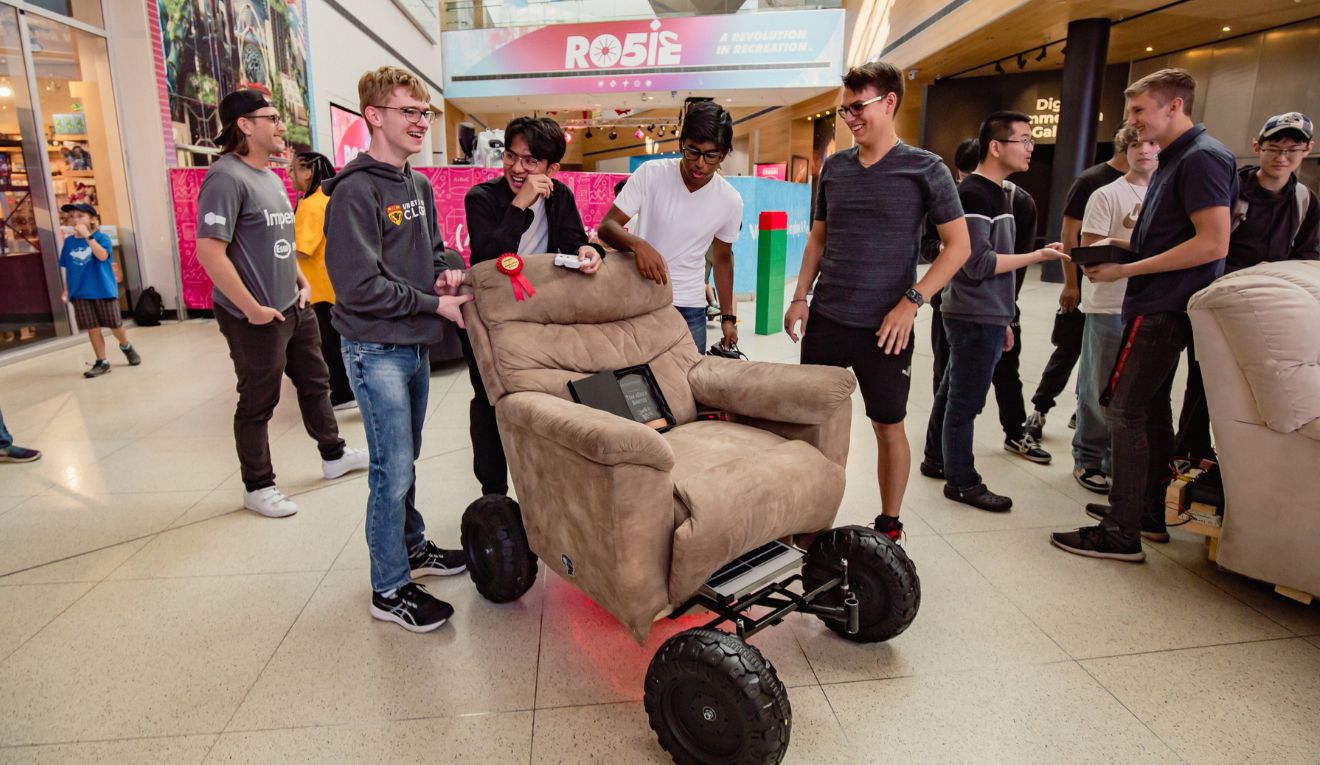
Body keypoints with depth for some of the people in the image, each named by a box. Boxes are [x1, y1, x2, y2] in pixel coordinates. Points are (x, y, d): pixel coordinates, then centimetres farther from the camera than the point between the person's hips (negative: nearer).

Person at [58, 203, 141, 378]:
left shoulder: (102, 237, -5)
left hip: (104, 290, -3)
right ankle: (101, 362, 11)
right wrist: (66, 290, 10)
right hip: (80, 294, 3)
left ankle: (126, 347, 34)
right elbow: (67, 269, 13)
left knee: (115, 325, 5)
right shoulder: (69, 242, 7)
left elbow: (102, 256, -24)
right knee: (92, 328, 3)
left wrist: (88, 236, -29)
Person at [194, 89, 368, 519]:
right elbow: (209, 251, -23)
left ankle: (333, 456, 37)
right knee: (258, 404, 5)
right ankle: (257, 487, 21)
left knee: (315, 383, 19)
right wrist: (252, 308, -20)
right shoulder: (227, 177, -17)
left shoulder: (271, 177, 12)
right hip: (258, 317, -9)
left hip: (295, 307, 9)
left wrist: (302, 282, 11)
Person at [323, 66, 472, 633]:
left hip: (415, 346, 8)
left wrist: (445, 272, -2)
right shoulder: (355, 191, -16)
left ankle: (412, 546, 37)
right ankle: (390, 589, 12)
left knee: (406, 459, 20)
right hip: (377, 350, -8)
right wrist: (434, 304, -16)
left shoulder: (420, 185, 10)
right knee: (393, 470, -2)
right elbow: (360, 286, -21)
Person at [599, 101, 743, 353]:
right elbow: (607, 226, -13)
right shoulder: (650, 174, -11)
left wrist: (728, 317, 12)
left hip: (690, 309, 2)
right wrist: (638, 244, -35)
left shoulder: (730, 201, -3)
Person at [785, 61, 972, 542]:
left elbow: (958, 245, -4)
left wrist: (911, 302, -14)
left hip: (884, 327, -4)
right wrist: (801, 296, 7)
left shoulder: (925, 169, -4)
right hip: (825, 319, 4)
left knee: (888, 426, 7)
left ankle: (889, 526, 23)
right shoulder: (834, 167, 9)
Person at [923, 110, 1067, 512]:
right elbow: (979, 264, -20)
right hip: (974, 319, -9)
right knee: (965, 402, -1)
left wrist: (1002, 319, 21)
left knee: (953, 393, 17)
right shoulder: (973, 193, -14)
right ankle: (962, 482, 9)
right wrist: (1038, 256, -15)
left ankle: (936, 459, 29)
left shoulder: (996, 193, 16)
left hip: (987, 317, 10)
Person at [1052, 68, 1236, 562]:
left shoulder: (1202, 157, -14)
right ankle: (1150, 513, 26)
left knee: (1124, 409, -9)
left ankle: (1121, 532, -4)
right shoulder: (1174, 159, 17)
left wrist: (1126, 270, -19)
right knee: (1151, 407, 15)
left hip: (1162, 308, -10)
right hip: (1161, 305, 10)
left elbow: (1213, 243, -21)